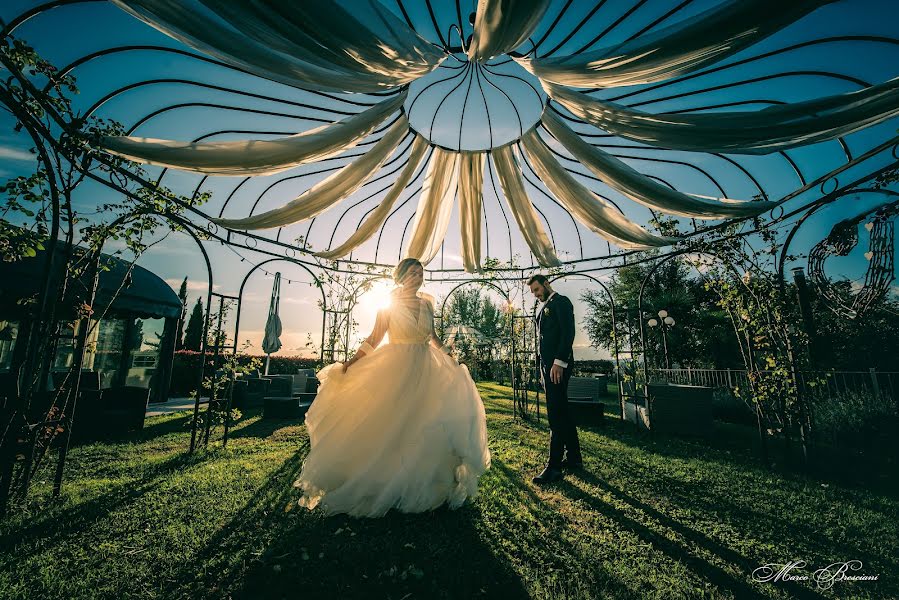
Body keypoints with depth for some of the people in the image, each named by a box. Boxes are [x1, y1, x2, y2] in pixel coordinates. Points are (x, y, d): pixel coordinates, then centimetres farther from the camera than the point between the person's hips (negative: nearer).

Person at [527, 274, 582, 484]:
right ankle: (573, 458, 25)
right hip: (546, 364, 9)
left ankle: (554, 466, -1)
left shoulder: (561, 302, -4)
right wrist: (543, 367, 13)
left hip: (557, 364, -9)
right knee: (562, 411, 14)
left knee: (556, 414, -7)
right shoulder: (542, 308, 22)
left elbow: (568, 333, -14)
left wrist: (559, 362, -21)